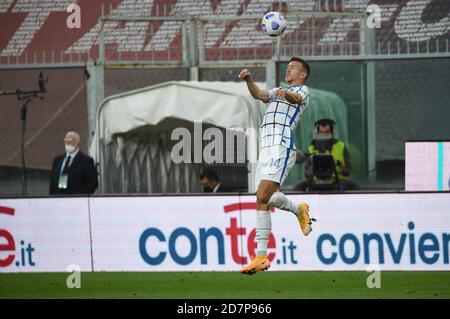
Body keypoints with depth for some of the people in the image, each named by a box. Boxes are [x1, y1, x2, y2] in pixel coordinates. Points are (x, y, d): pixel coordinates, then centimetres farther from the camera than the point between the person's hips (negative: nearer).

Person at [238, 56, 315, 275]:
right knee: (264, 199, 2)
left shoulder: (302, 90, 11)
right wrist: (248, 80, -11)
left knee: (262, 198, -17)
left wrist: (285, 93, -38)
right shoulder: (277, 91, 31)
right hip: (266, 148, 8)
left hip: (282, 146, -8)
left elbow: (295, 98, -14)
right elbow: (259, 94, 10)